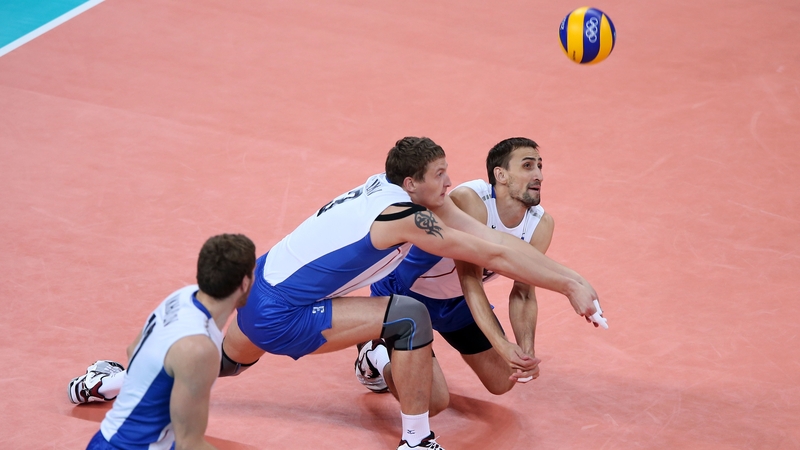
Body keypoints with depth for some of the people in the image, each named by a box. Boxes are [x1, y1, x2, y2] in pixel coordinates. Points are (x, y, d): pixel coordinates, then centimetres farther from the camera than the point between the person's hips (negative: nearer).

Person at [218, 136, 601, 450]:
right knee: (409, 318, -19)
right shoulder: (405, 217, -24)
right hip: (279, 318, -9)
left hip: (257, 288, 9)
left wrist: (570, 278, -9)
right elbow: (493, 256, -21)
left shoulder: (391, 186, -1)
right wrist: (570, 287, -14)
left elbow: (492, 238, -6)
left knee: (228, 363, 38)